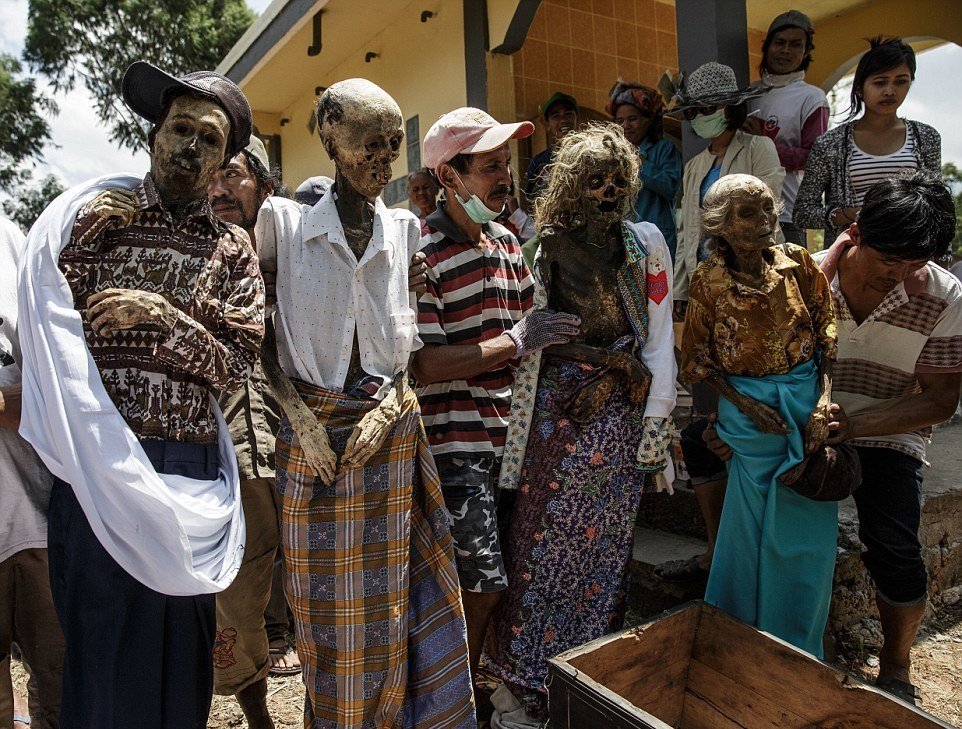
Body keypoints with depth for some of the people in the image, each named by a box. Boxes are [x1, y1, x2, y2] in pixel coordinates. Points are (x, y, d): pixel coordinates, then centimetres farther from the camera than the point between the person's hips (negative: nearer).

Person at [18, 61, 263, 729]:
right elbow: (46, 325, -3)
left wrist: (161, 316, -13)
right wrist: (86, 237, -9)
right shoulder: (89, 215, 6)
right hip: (96, 462, -1)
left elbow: (238, 368, -1)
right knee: (98, 640, 6)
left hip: (189, 473, 2)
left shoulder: (233, 250, 8)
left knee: (180, 646, 13)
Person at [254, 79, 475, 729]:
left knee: (385, 590, 9)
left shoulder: (405, 230, 6)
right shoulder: (287, 223, 0)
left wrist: (388, 408, -7)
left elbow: (412, 340, 7)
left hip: (389, 428, 2)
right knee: (323, 596, 6)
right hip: (312, 430, -1)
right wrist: (300, 414, -11)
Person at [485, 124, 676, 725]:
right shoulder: (545, 246, 1)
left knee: (604, 546, 8)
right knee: (540, 545, 3)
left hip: (619, 414, 1)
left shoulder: (646, 243, 3)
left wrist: (656, 429, -1)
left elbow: (660, 340, 2)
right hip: (552, 412, -1)